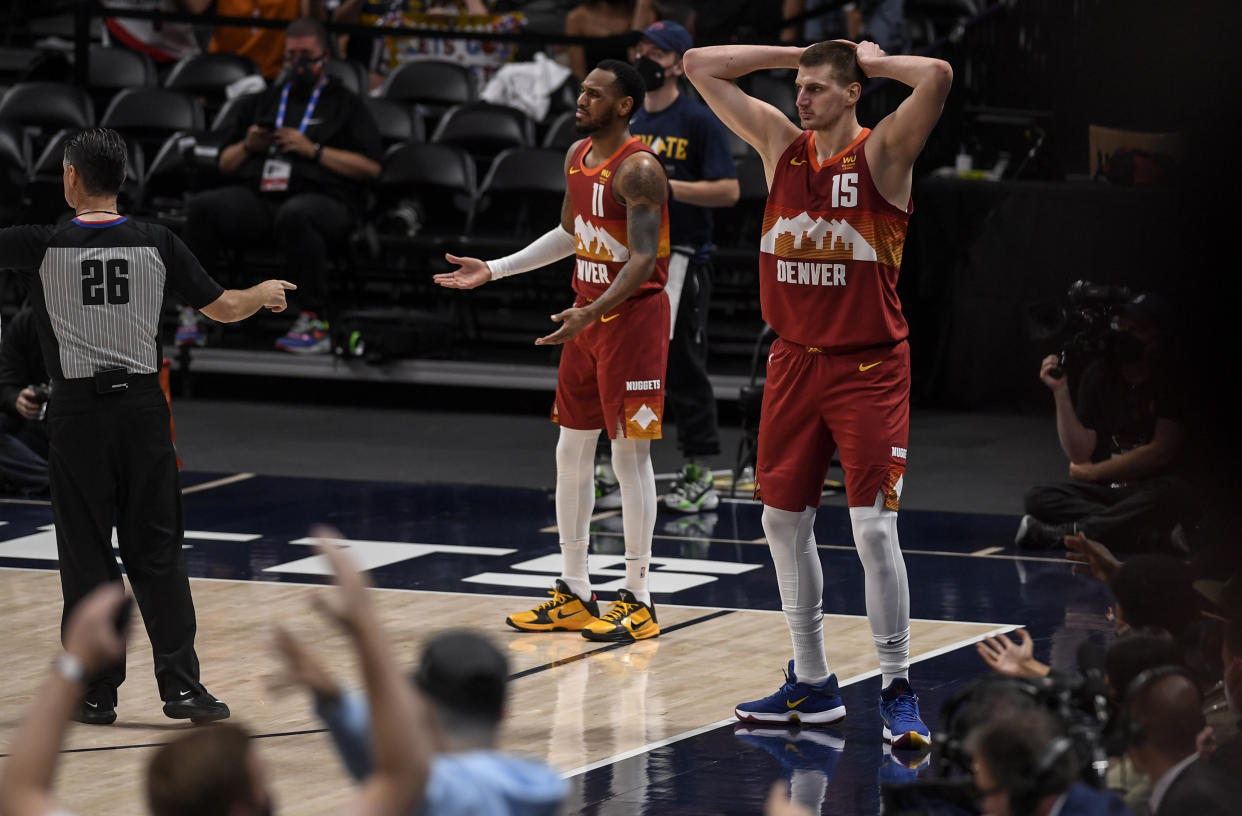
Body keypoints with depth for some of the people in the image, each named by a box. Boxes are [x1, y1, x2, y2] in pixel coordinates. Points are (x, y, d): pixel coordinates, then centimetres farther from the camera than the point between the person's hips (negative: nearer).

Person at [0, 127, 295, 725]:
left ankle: (97, 694, 8)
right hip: (141, 406, 2)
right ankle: (182, 687, 2)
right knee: (156, 553, 7)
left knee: (86, 557, 5)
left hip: (77, 411, -2)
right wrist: (265, 294, 29)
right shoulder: (157, 244, 0)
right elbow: (223, 308, 8)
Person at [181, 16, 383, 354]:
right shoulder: (261, 102, 29)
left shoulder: (345, 104, 17)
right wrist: (247, 147, 5)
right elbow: (225, 164, 27)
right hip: (256, 196, 4)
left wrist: (314, 151, -4)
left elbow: (370, 167, 5)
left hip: (321, 197, -4)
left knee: (294, 215, -42)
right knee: (203, 206, -27)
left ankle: (315, 322, -39)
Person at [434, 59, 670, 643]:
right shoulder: (577, 156, 10)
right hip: (587, 315, 9)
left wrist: (594, 311, -36)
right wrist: (493, 270, 20)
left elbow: (643, 259, -24)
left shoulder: (638, 169, -18)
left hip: (633, 315, -9)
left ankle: (638, 601, 1)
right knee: (572, 452, 11)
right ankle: (574, 593, 19)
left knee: (630, 454, -5)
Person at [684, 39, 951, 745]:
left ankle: (899, 688, -3)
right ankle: (812, 685, 22)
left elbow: (937, 76, -26)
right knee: (784, 522, 10)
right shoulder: (781, 143, 7)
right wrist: (799, 53, 4)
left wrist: (871, 61, -9)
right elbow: (700, 67, 8)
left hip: (869, 368, -6)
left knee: (875, 527, -10)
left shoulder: (884, 151, -8)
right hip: (794, 361, 6)